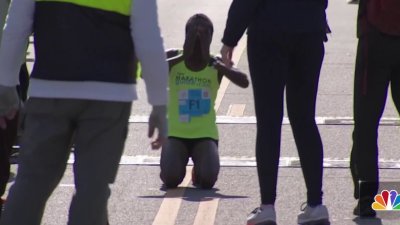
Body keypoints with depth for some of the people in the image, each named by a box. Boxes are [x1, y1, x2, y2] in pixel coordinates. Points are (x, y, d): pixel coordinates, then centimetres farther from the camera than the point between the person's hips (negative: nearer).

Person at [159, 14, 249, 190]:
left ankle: (198, 171, 14)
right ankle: (173, 168, 15)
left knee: (208, 179, -25)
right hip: (176, 133, 0)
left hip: (205, 135, 0)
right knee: (171, 179, -24)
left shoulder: (215, 64, 0)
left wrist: (217, 64, -26)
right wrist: (182, 57, -23)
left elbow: (244, 82, -18)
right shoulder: (174, 57, 0)